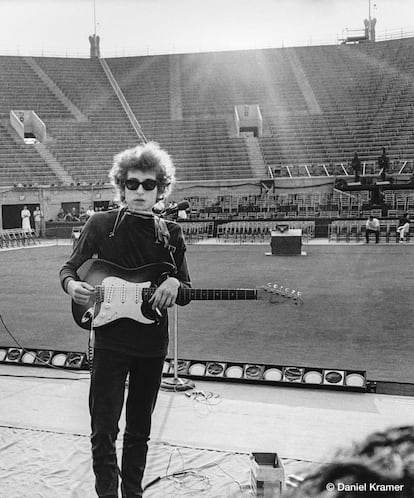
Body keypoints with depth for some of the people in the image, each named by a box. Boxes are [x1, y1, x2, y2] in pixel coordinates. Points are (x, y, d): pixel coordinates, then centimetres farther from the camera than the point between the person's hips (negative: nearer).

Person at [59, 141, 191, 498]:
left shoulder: (171, 235, 4)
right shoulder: (101, 225, -3)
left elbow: (186, 294, 8)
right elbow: (70, 268, 4)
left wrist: (174, 285, -15)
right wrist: (72, 285, -19)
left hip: (152, 346, 3)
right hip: (110, 342, -2)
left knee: (139, 429, 16)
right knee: (104, 429, -2)